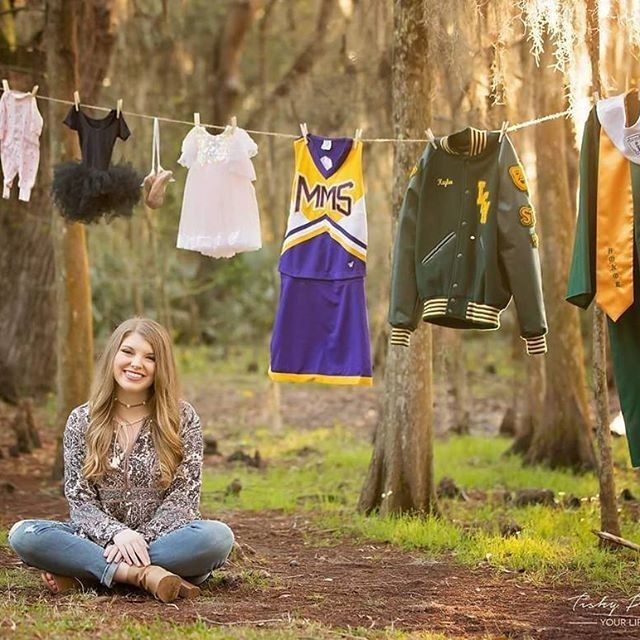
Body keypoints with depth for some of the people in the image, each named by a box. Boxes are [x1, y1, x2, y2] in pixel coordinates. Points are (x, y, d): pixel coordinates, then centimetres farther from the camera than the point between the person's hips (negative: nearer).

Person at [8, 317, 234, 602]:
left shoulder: (182, 418, 0)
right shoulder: (82, 420, 4)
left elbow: (183, 496, -5)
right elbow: (79, 498, -1)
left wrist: (141, 539, -20)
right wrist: (117, 533, -21)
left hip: (162, 537, 0)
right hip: (99, 540, 1)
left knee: (218, 537, -34)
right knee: (22, 534, -24)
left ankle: (81, 573, -27)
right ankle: (142, 574, -34)